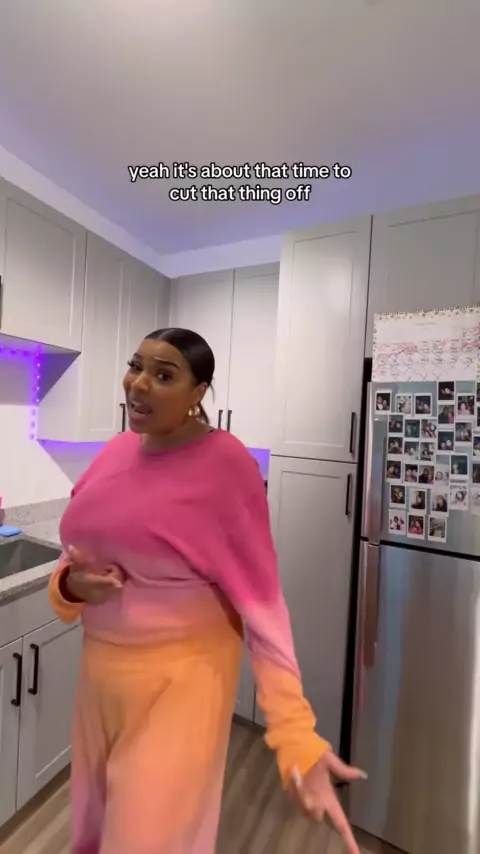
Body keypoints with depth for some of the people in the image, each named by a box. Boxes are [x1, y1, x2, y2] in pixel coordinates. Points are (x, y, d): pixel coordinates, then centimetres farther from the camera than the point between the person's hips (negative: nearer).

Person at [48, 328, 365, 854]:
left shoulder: (226, 462, -20)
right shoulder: (117, 450, 0)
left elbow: (259, 598, -19)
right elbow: (77, 551, 9)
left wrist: (297, 736, -23)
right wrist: (70, 583, -12)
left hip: (182, 675, -6)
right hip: (100, 669, 7)